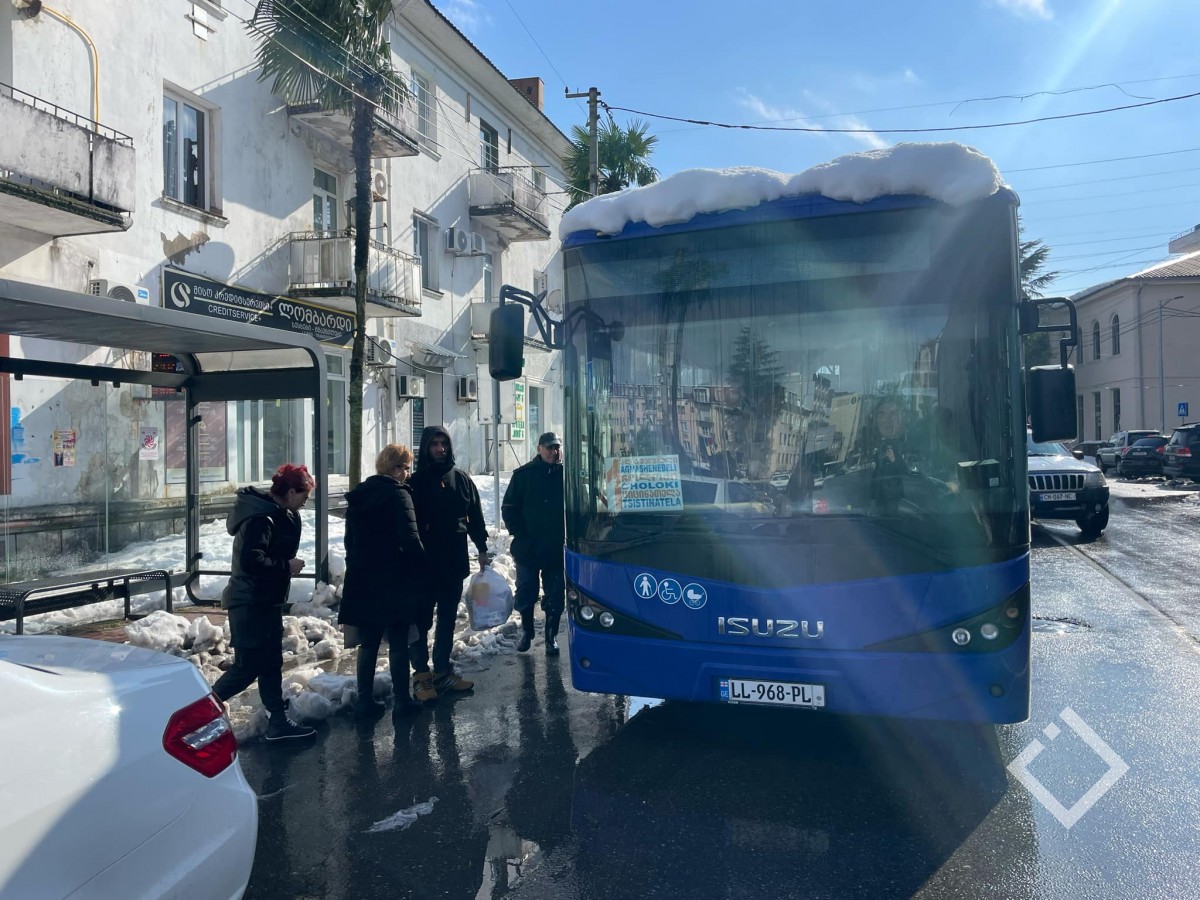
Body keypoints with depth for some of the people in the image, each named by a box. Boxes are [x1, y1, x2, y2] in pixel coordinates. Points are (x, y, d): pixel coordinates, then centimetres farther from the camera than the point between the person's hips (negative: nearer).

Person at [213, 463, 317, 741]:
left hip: (267, 601, 10)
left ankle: (278, 721, 18)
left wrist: (292, 517, 1)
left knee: (271, 664, 12)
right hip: (250, 603, -10)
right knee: (248, 667, -4)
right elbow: (250, 560, -30)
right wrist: (286, 567, -19)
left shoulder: (278, 514, 9)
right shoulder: (261, 519, -22)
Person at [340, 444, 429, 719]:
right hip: (395, 582, -6)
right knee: (398, 643, 4)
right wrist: (425, 566, -7)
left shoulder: (358, 496, 10)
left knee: (368, 643, 13)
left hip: (362, 581, 6)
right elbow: (410, 539, -19)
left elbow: (350, 540, 16)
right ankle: (402, 700, 11)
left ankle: (365, 701, 16)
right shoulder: (398, 495, -13)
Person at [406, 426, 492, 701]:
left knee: (447, 619, 13)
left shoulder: (461, 479, 5)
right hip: (424, 563, -4)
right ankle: (421, 676, 12)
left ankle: (442, 672, 24)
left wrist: (482, 548, 8)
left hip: (455, 562, 4)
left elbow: (475, 516, 11)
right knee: (421, 621, 3)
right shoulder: (416, 482, -5)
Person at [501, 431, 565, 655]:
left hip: (557, 549, 0)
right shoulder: (524, 475, -2)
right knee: (525, 594, 11)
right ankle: (526, 631, 31)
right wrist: (519, 533, -7)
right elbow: (508, 507, 2)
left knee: (555, 596, 7)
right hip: (527, 547, 0)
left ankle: (551, 637, 21)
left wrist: (568, 533, -3)